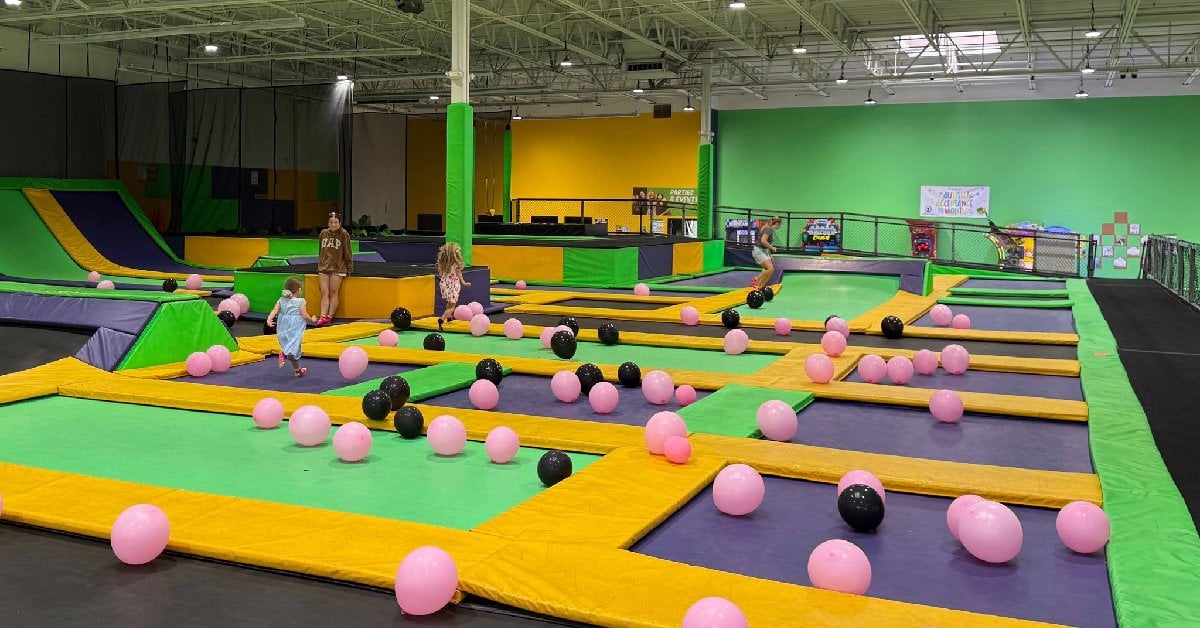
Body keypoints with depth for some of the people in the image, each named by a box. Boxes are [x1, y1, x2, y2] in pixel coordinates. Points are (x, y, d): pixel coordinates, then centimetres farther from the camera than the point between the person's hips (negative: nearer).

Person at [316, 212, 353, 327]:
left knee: (333, 292, -2)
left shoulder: (343, 234, -3)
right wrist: (320, 264, 18)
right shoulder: (323, 233, 9)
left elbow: (347, 252, -2)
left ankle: (329, 316, -1)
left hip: (338, 268, -4)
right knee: (324, 293, -2)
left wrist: (349, 269, -1)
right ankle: (323, 317, -8)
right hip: (323, 267, 4)